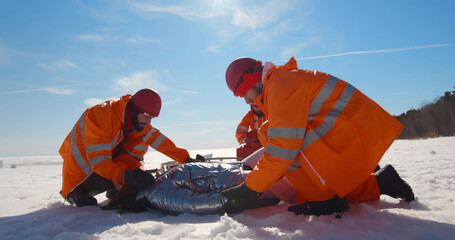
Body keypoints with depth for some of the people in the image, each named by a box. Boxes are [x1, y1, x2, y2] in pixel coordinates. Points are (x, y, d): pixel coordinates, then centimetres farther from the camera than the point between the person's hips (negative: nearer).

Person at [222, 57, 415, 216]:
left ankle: (327, 198, -13)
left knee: (267, 132, -16)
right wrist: (255, 178, 14)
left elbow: (283, 147, -22)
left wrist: (248, 189, -14)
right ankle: (380, 182, 18)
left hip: (354, 132, -11)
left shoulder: (282, 83, -13)